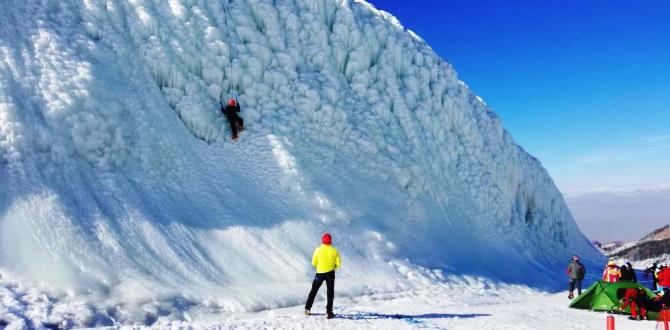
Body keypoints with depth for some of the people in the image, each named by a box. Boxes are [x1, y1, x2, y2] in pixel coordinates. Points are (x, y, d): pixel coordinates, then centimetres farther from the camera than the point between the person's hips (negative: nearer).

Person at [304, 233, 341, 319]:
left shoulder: (318, 250, -6)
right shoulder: (334, 250, -5)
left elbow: (314, 263, -2)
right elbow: (338, 264, -3)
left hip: (320, 273, 1)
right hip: (330, 273, 0)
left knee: (313, 290, 16)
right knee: (330, 292, 8)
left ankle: (307, 309, 20)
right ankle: (329, 312, 2)